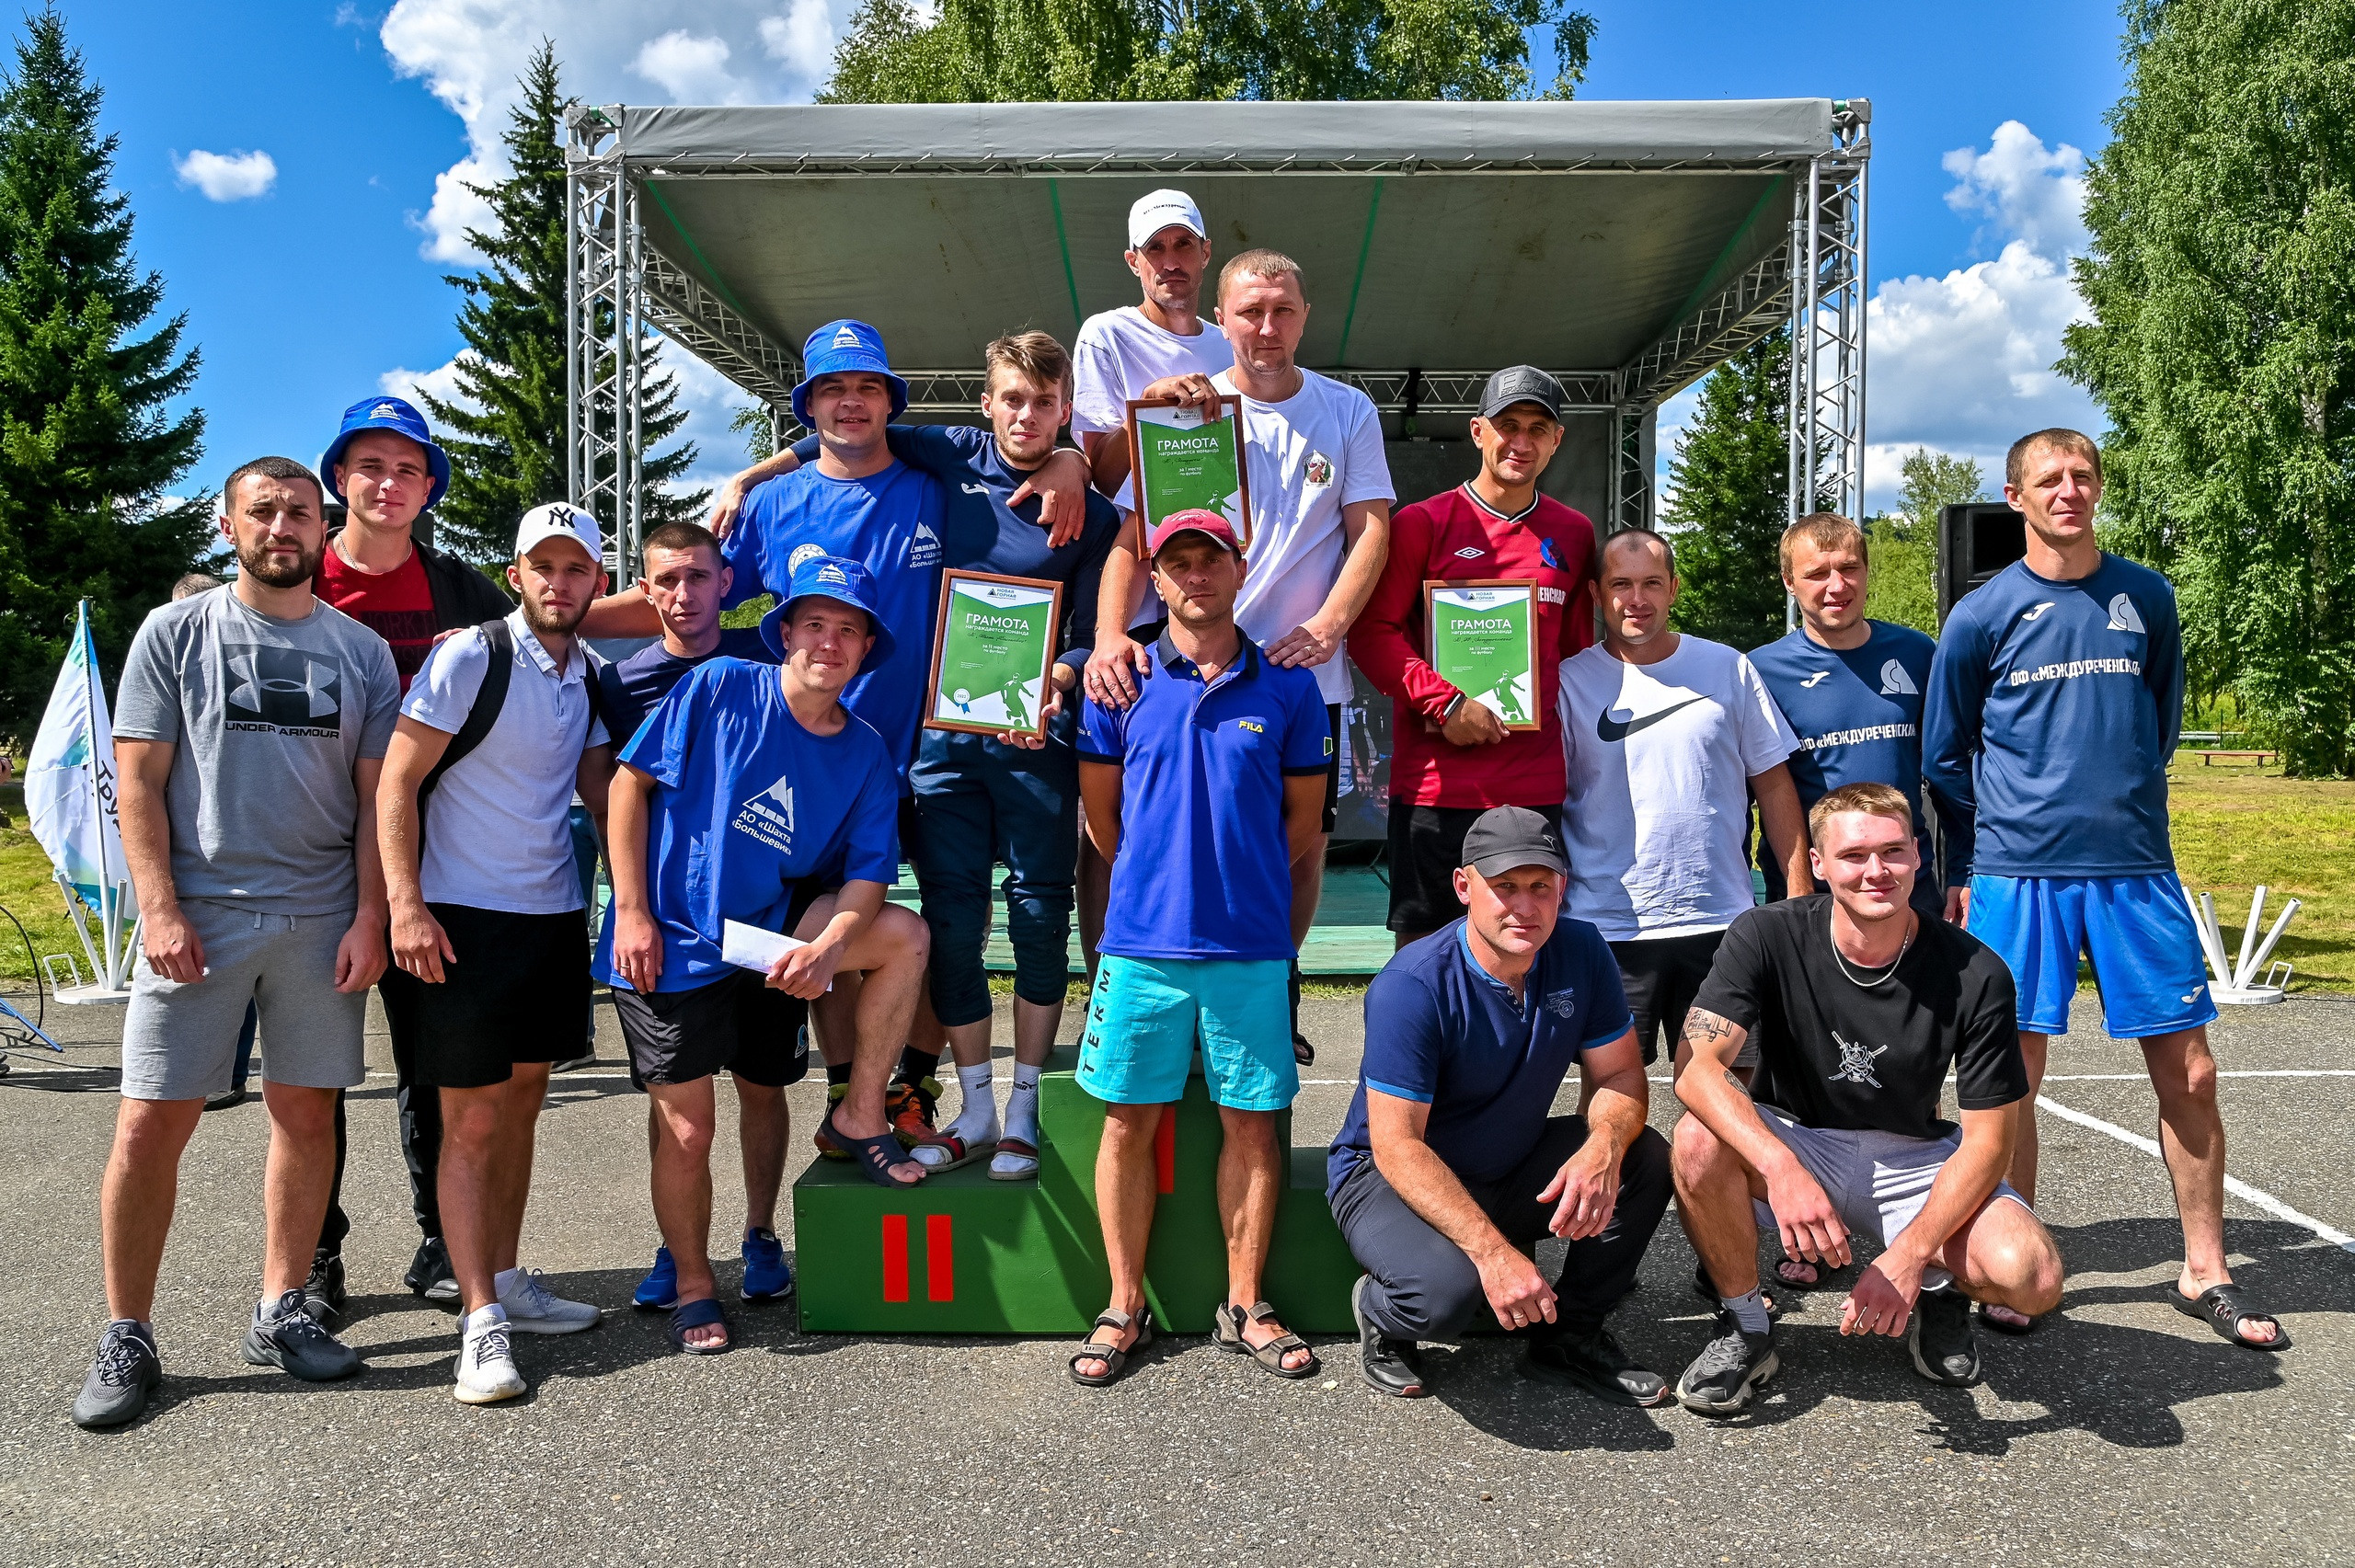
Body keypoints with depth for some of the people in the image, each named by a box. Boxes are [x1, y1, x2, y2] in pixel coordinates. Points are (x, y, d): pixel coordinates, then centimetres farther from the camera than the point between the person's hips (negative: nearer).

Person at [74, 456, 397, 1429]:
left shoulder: (361, 650, 9)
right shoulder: (175, 633, 5)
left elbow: (376, 795, 8)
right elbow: (138, 781, 1)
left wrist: (370, 915, -1)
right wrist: (158, 907, -8)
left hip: (323, 919, 2)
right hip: (197, 912, -2)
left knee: (305, 1111, 6)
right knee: (151, 1122, -3)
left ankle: (279, 1312, 19)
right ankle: (126, 1338, 10)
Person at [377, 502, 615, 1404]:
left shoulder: (587, 676, 9)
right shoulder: (470, 659, -11)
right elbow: (397, 782, -12)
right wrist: (405, 905, -19)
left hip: (552, 915, 7)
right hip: (460, 919, -7)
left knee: (521, 1102, 15)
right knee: (471, 1122, -3)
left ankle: (506, 1281, 27)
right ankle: (482, 1322, 1)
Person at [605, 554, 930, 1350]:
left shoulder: (866, 754, -1)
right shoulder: (719, 689, -11)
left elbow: (868, 871, -4)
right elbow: (629, 783, -8)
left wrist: (828, 946, -25)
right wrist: (631, 911, -13)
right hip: (673, 944, -3)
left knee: (904, 934, -15)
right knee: (687, 1131, 0)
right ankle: (692, 1285, 25)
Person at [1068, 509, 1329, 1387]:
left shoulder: (1287, 687, 5)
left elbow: (1304, 820, 11)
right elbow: (1101, 812, 12)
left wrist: (1241, 886, 11)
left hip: (1252, 945, 0)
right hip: (1142, 939, 0)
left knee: (1252, 1121, 5)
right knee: (1130, 1120, 4)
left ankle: (1245, 1308, 18)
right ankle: (1125, 1308, 17)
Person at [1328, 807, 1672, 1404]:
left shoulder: (1581, 954, -10)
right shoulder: (1412, 985, -27)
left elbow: (1619, 1074, -5)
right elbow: (1397, 1145, -28)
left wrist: (1603, 1148, -30)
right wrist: (1493, 1250, -37)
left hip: (1514, 1167, 6)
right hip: (1391, 1175, -6)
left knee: (1647, 1158, -17)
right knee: (1448, 1289, -35)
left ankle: (1569, 1336, 3)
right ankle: (1379, 1313, 4)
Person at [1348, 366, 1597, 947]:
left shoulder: (1573, 534, 13)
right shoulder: (1421, 523, 2)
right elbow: (1370, 632, -3)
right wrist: (1446, 703, -13)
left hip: (1536, 784, 3)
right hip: (1434, 781, -3)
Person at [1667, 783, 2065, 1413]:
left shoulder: (1975, 975, -15)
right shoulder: (1768, 937, -18)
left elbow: (1988, 1138, -12)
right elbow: (1698, 1067, -28)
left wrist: (1909, 1255, -25)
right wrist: (1781, 1169, -45)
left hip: (1914, 1161, 1)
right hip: (1792, 1143, 0)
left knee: (2032, 1277, -27)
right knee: (1700, 1142, -34)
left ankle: (1938, 1290, 12)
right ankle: (1744, 1327, -7)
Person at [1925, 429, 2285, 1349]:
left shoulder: (2146, 598, 7)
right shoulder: (1982, 615, 1)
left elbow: (2161, 721, 20)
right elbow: (1946, 755, 8)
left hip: (2136, 868, 2)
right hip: (2016, 874, -2)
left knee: (2188, 1070, 4)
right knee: (2013, 1078, 1)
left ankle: (2204, 1273, 19)